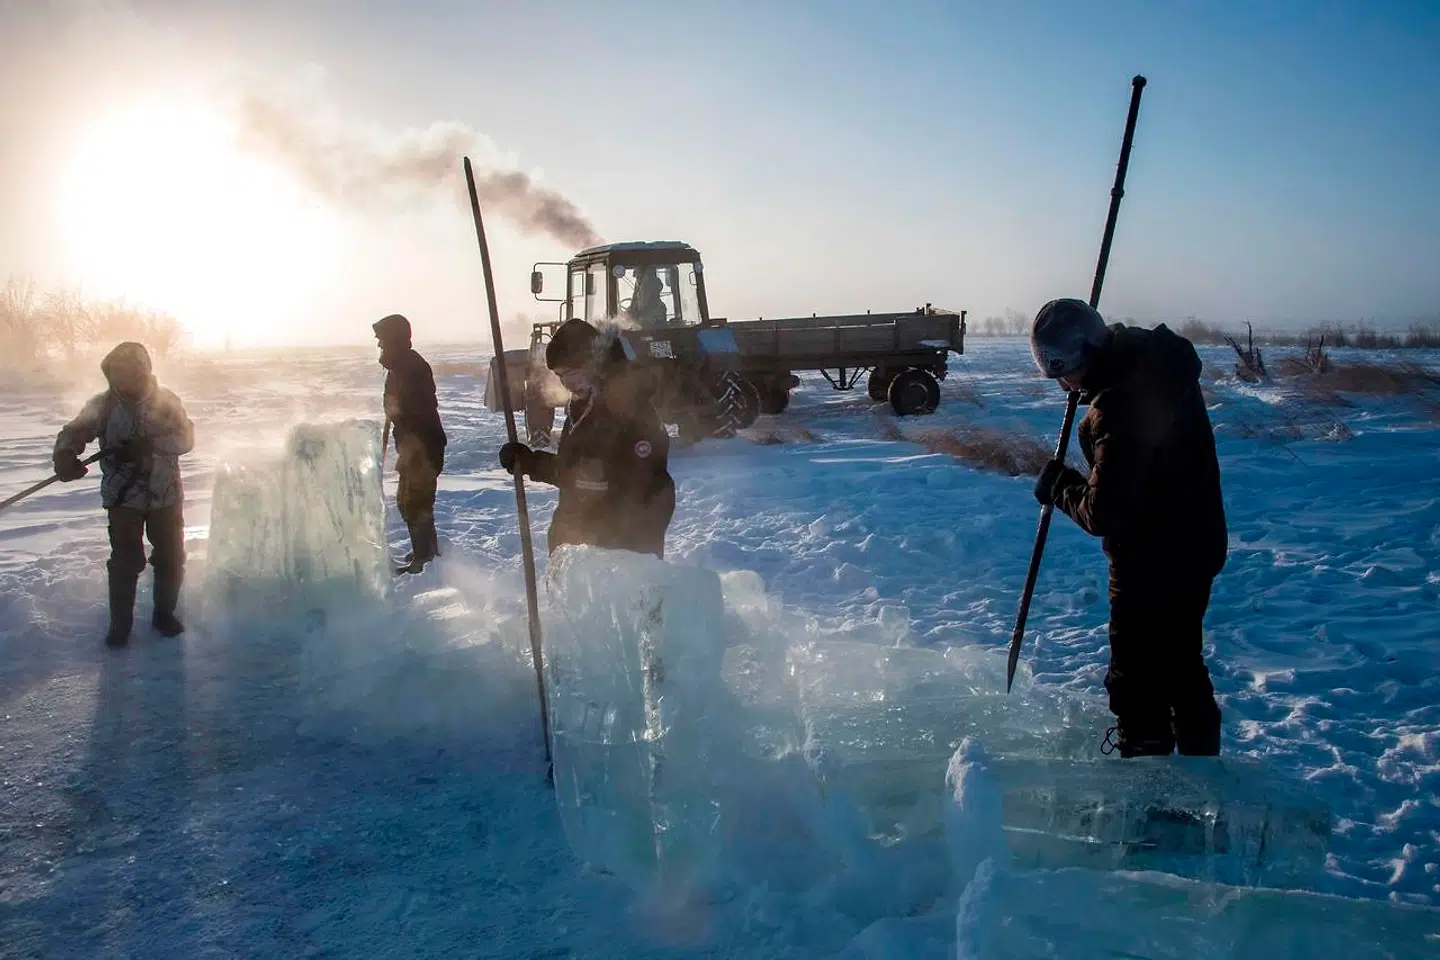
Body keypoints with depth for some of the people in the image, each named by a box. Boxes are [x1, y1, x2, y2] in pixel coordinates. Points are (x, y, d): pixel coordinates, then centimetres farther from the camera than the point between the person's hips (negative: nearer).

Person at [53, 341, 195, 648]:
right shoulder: (103, 405, -6)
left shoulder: (166, 401, -6)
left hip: (166, 496, 1)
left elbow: (185, 438, -16)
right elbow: (74, 432, -14)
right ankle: (120, 623, 16)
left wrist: (148, 445, -33)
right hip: (124, 498, -1)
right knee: (125, 563, -1)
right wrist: (65, 455, -37)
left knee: (171, 559, 8)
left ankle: (164, 614, 28)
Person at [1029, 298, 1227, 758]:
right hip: (1193, 548, 10)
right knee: (1183, 666, 25)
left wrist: (1060, 486, -10)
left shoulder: (1121, 405, -31)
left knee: (1136, 684, 5)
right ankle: (1201, 766, 42)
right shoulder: (1157, 359, -1)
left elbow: (1104, 514, -27)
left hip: (1153, 564, -10)